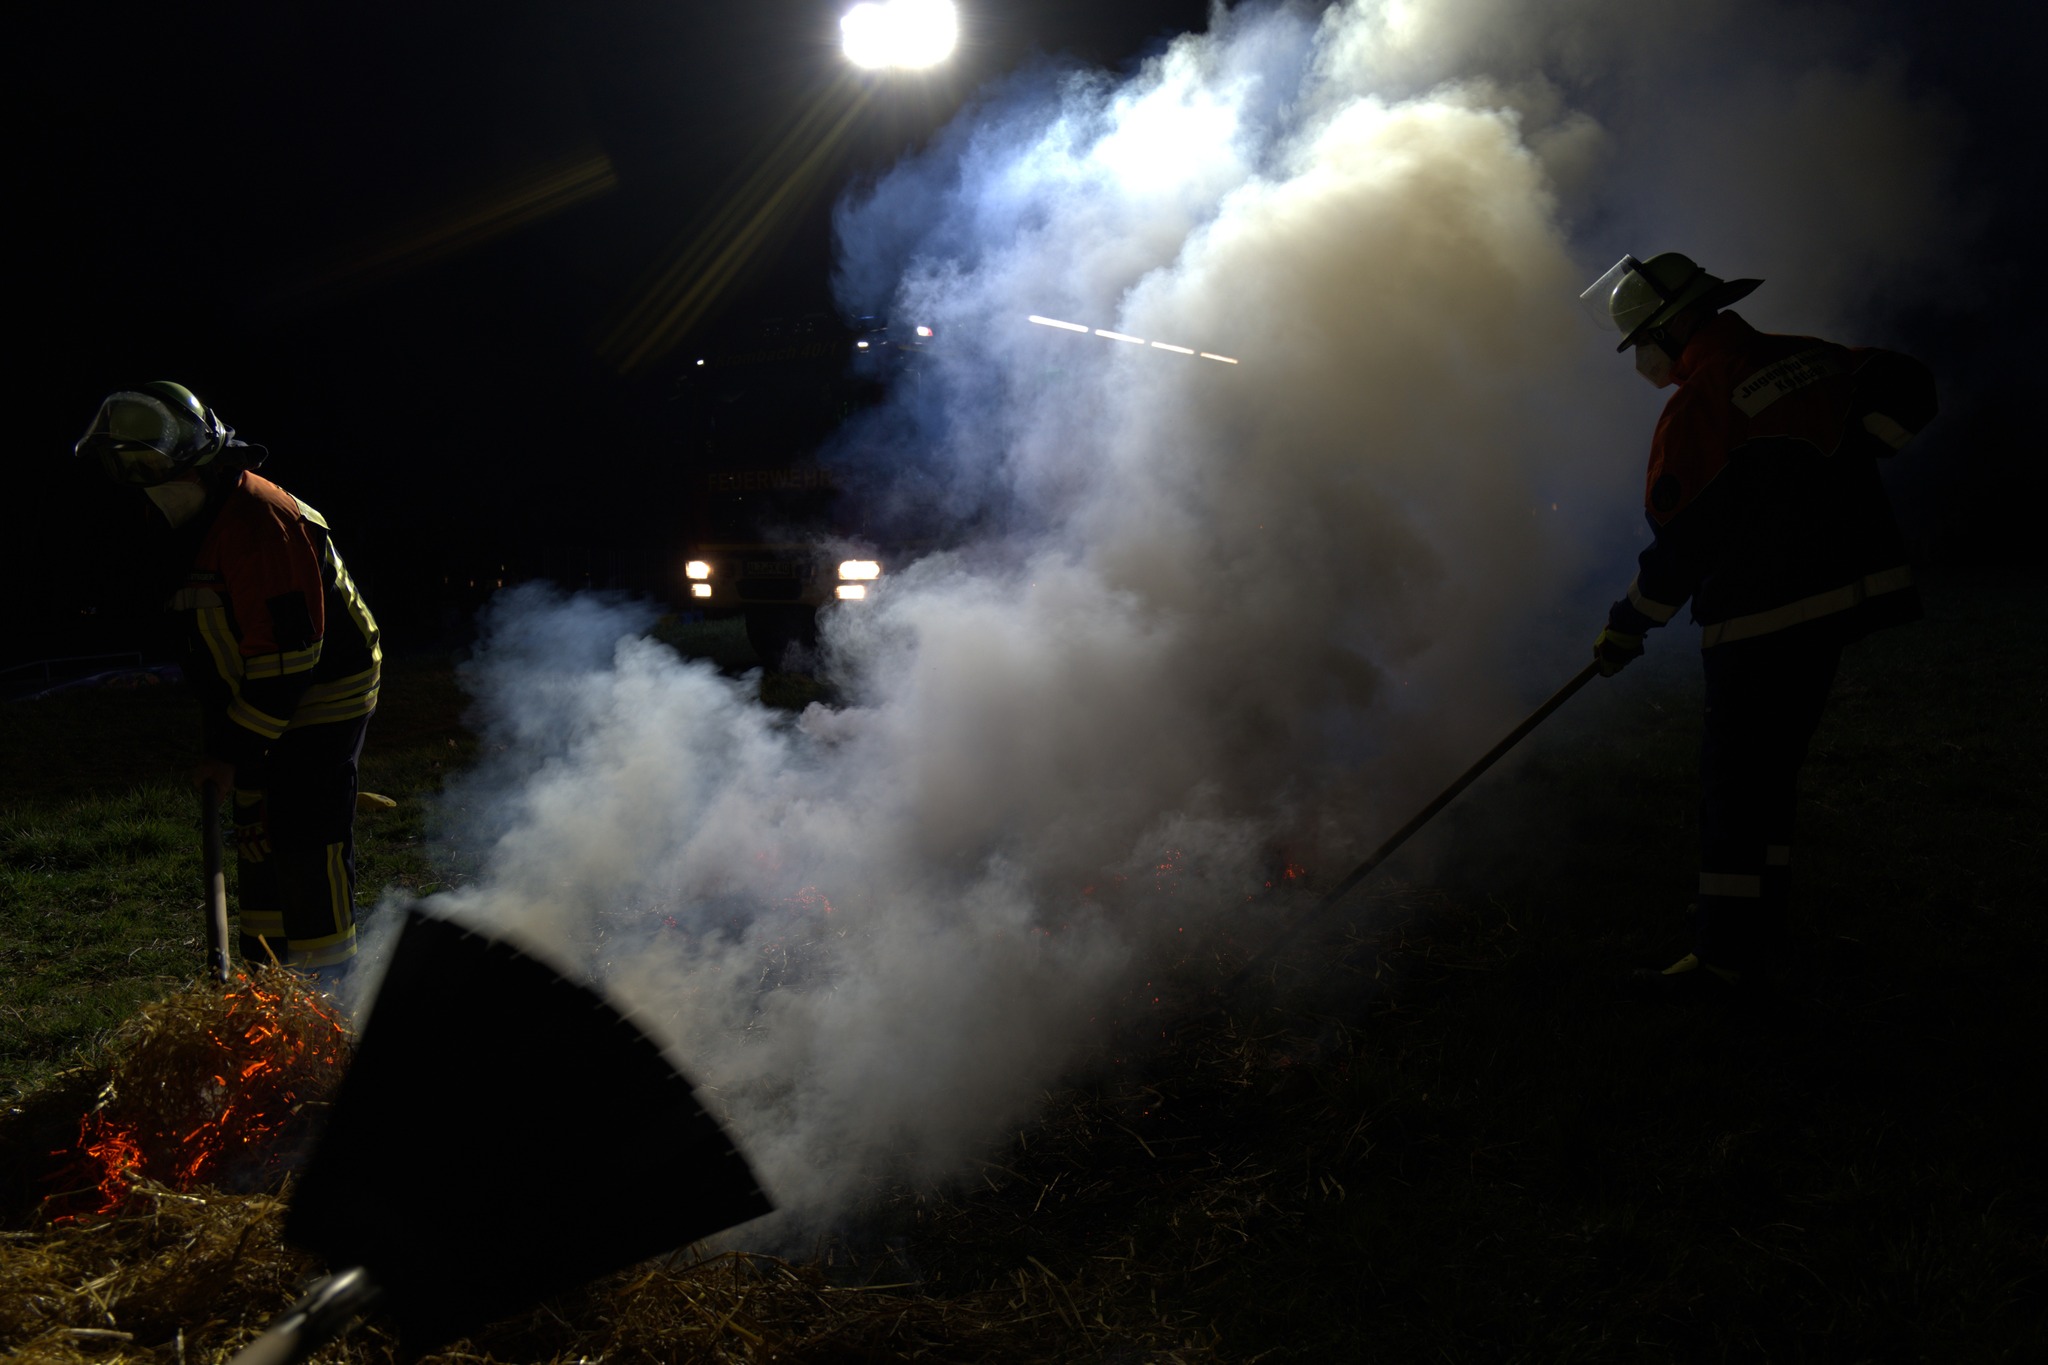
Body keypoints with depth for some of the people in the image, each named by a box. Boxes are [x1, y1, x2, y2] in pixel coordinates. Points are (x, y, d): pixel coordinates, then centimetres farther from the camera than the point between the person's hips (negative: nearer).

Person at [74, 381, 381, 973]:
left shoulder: (260, 522, -24)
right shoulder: (200, 520, 9)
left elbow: (288, 655, -26)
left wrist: (234, 750, -20)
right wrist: (219, 736, 15)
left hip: (319, 704, -10)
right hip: (266, 708, 10)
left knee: (307, 843, -8)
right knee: (260, 836, 15)